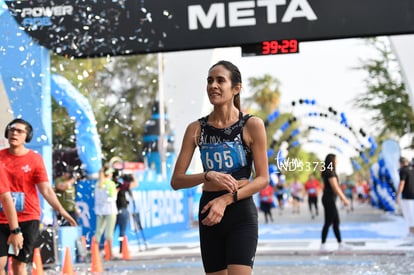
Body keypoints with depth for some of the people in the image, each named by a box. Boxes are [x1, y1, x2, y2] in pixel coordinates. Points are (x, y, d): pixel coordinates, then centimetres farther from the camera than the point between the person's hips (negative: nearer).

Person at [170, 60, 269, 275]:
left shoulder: (252, 125, -4)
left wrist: (226, 199, -18)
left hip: (241, 212, -4)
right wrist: (208, 176, -17)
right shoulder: (196, 129, 3)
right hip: (208, 213, 4)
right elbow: (176, 181, 1)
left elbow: (263, 178, -5)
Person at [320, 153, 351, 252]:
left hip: (330, 200, 10)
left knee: (336, 222, 11)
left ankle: (340, 244, 15)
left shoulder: (330, 172, 15)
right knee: (328, 223, -5)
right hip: (329, 199, -10)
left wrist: (344, 198, 22)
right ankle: (323, 245, 0)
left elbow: (337, 187, 19)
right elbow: (335, 187, -19)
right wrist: (344, 199, -16)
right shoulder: (330, 172, -16)